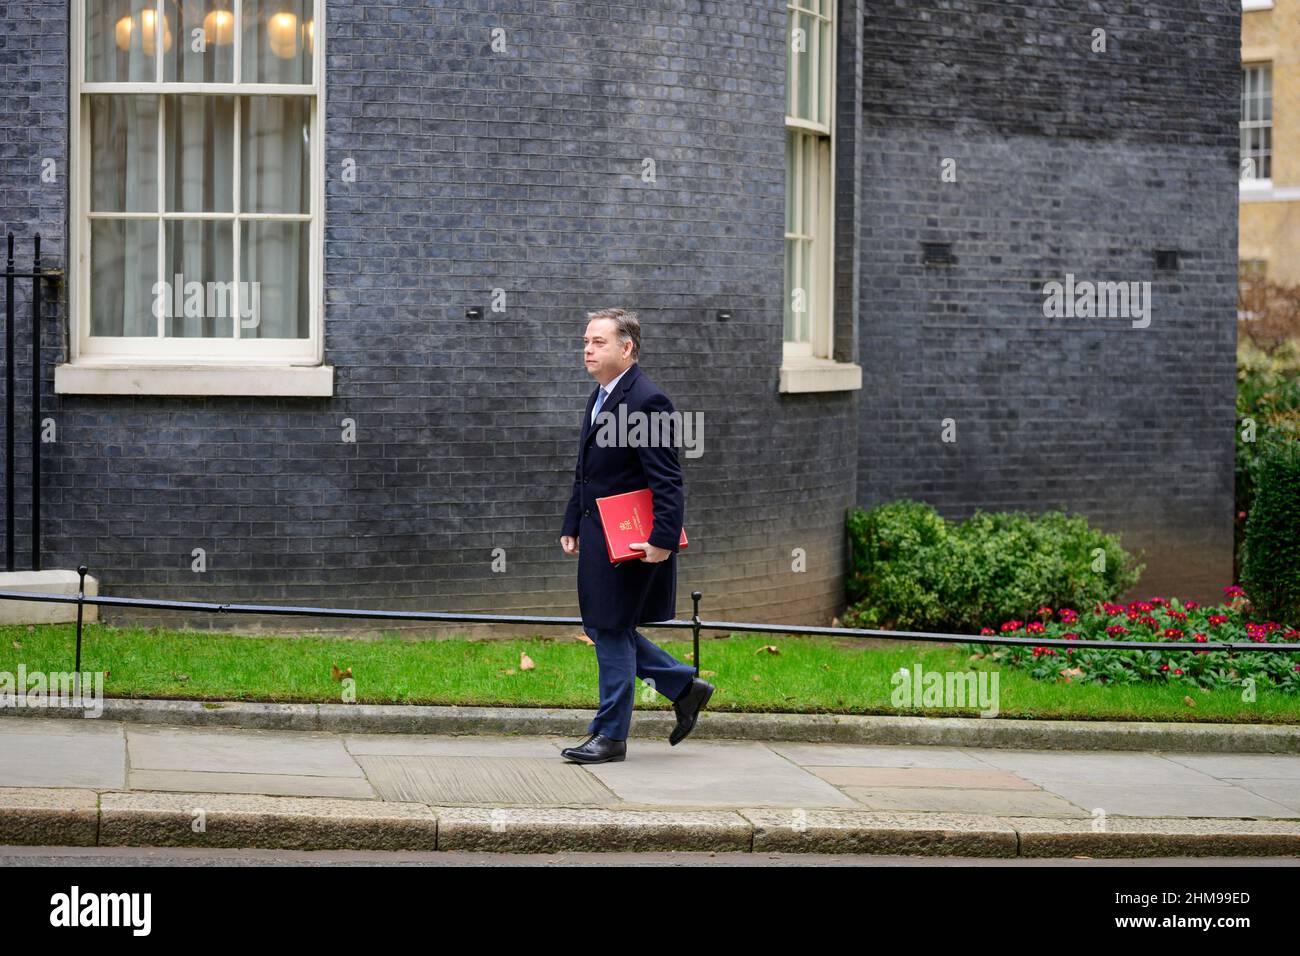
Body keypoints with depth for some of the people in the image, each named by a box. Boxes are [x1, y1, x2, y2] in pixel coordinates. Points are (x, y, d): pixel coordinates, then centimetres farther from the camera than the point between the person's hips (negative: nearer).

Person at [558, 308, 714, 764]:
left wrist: (663, 538, -26)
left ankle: (611, 735, 7)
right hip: (599, 537, 10)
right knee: (600, 628, 13)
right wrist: (572, 525, 17)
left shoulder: (647, 400, -16)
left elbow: (667, 480, -20)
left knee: (612, 629, -3)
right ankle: (685, 688, 26)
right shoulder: (599, 398, 14)